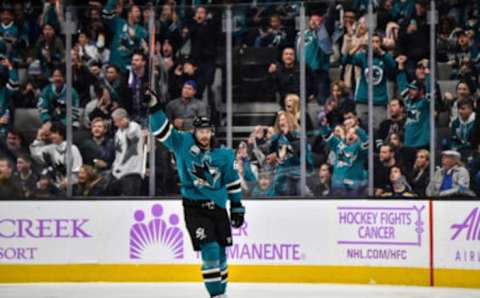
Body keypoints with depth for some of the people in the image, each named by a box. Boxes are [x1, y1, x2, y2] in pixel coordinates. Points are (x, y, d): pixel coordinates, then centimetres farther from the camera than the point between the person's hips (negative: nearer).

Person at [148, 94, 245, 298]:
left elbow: (233, 182, 10)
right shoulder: (183, 143, -5)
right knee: (209, 248, -14)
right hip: (194, 206, -3)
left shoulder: (224, 155, 0)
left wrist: (237, 206, 11)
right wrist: (154, 106, -24)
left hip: (217, 206, 3)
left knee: (221, 250, 9)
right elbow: (162, 131, -11)